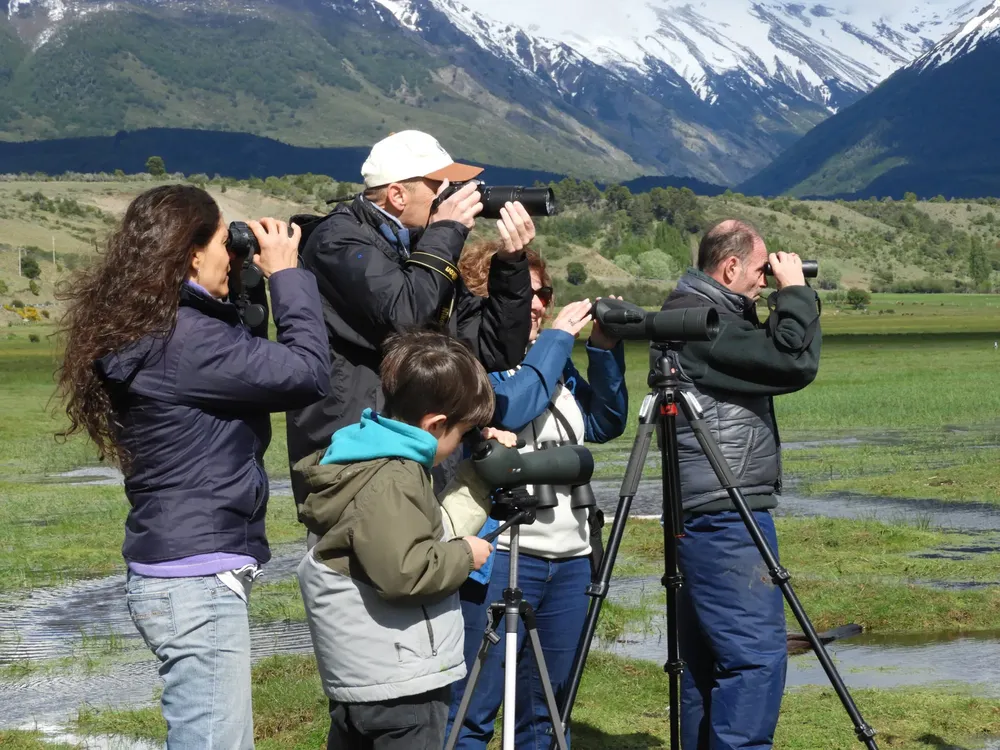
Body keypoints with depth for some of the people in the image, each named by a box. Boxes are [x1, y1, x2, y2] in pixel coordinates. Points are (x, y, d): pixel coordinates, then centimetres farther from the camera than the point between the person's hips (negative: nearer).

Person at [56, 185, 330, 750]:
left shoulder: (148, 330, 10)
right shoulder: (185, 339, -20)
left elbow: (247, 363, 18)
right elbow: (308, 372, -18)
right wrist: (287, 273, -7)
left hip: (182, 571, 11)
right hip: (198, 579, -11)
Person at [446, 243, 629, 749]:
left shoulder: (553, 360, 16)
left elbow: (606, 424, 14)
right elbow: (510, 407, -22)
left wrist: (605, 350, 2)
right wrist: (558, 339, -12)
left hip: (570, 556, 7)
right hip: (500, 553, -7)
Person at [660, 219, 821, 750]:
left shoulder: (691, 314, 16)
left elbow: (766, 361, 25)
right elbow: (795, 363, -19)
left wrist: (786, 301, 15)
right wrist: (795, 291, -6)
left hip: (705, 513, 11)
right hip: (726, 514, -11)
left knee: (708, 657, 13)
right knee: (756, 655, -12)